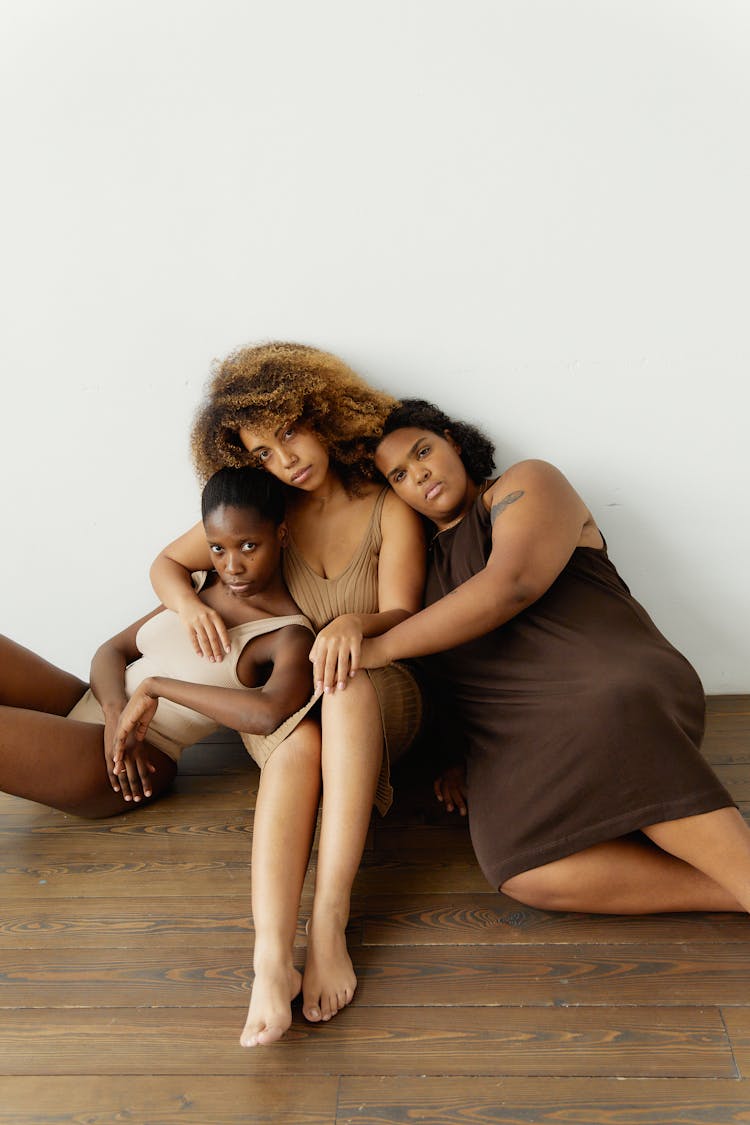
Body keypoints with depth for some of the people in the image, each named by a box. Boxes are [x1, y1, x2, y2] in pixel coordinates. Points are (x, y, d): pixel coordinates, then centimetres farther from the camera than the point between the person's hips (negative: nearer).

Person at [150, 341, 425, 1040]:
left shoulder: (389, 510, -1)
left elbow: (402, 616, -10)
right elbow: (165, 563, 15)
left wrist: (355, 624, -34)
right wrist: (189, 604, -9)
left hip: (381, 697, -1)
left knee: (345, 686, -39)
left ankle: (328, 924, -43)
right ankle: (270, 953, -44)